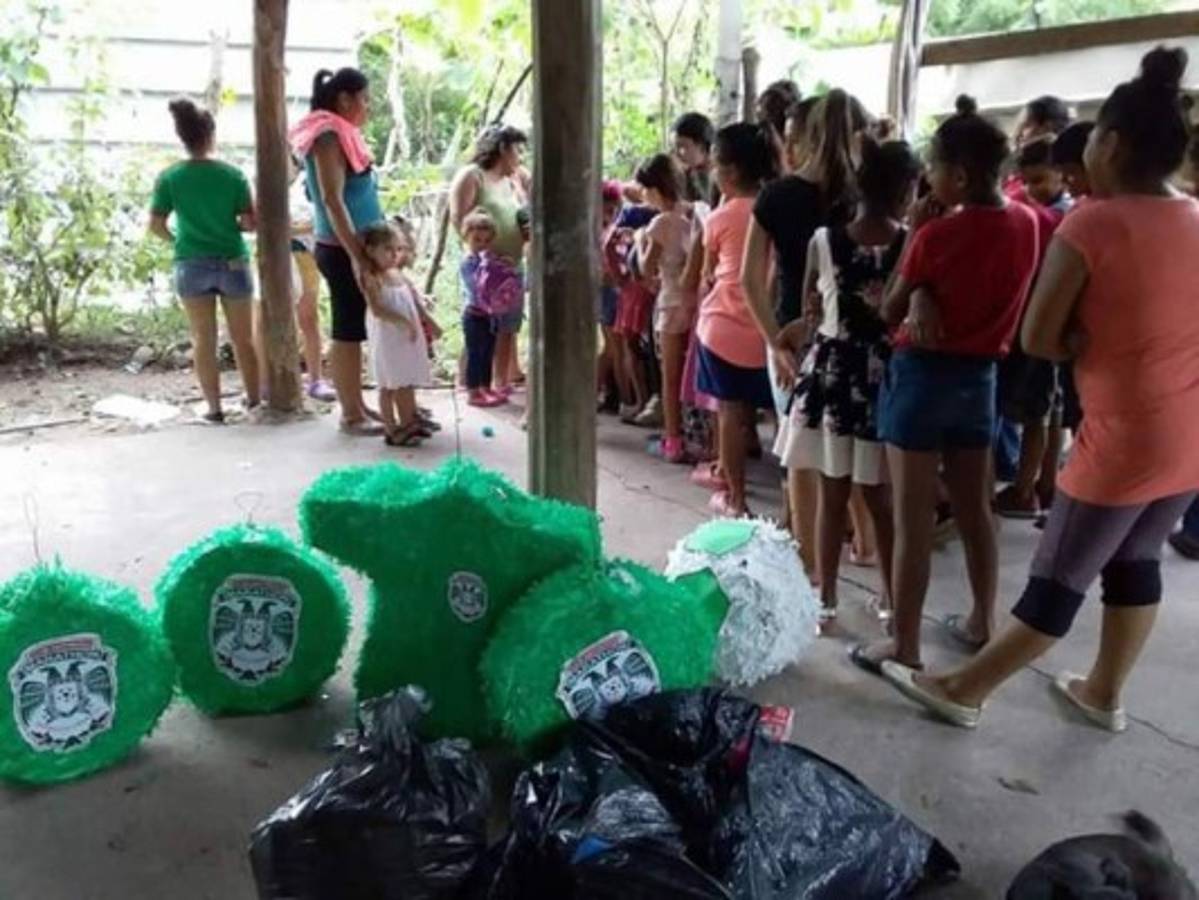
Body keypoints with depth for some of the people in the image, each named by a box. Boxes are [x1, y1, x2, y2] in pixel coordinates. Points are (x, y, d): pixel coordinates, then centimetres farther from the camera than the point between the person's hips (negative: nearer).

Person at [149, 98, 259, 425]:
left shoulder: (170, 177, -4)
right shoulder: (232, 174, -7)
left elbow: (156, 225, -3)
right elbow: (250, 222, -8)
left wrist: (176, 240, 15)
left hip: (192, 265, 1)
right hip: (233, 263, 0)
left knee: (204, 341, 8)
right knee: (243, 338, 11)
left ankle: (214, 407, 10)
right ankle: (254, 401, 18)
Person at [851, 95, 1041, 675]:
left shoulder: (937, 233, -16)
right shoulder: (1025, 223, 1)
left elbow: (890, 313, -7)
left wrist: (915, 236, -5)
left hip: (922, 373, -6)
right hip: (980, 375, 6)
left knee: (913, 521, 1)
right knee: (975, 509, 19)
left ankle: (904, 647, 10)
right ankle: (982, 623, 33)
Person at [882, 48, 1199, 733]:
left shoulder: (1092, 225, -16)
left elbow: (1039, 339, -15)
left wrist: (1088, 342, 2)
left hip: (1125, 438, -7)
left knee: (1058, 579, 1)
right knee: (1136, 561, 20)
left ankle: (964, 690, 16)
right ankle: (1105, 693, 35)